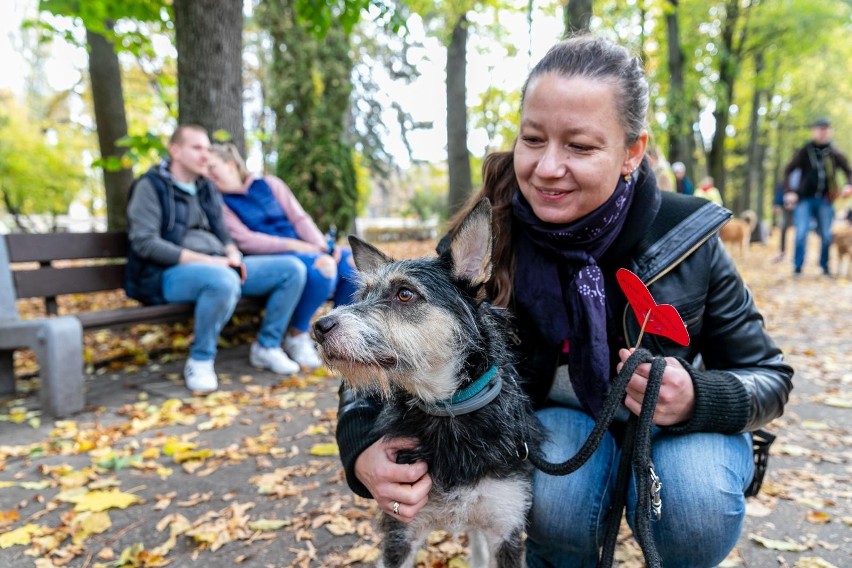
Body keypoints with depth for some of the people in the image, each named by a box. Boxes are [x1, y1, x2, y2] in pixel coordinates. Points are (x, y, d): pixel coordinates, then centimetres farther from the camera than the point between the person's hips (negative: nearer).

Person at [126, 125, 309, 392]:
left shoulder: (206, 188, 19)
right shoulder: (150, 186, -2)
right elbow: (145, 243, -13)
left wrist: (233, 255, -3)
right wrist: (204, 260, -20)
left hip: (218, 268, 7)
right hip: (170, 273, -7)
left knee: (293, 269, -7)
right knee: (223, 280, -42)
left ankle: (267, 347, 1)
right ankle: (200, 361, -19)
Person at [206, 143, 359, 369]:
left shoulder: (269, 184, 17)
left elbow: (300, 218, 8)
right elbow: (245, 240, -7)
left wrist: (323, 246, -10)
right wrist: (294, 245, -17)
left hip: (304, 250, 5)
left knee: (353, 261, -22)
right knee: (322, 266, -34)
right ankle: (297, 337, -14)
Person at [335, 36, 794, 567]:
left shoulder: (685, 236, -22)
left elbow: (770, 376, -8)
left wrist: (698, 399, -31)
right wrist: (363, 447, -37)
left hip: (679, 427, 1)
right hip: (562, 421, 0)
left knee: (695, 507, -30)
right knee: (556, 505, -31)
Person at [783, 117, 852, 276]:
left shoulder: (835, 154, 4)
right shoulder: (804, 152, -2)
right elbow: (788, 171, 1)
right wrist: (791, 191, -9)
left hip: (825, 200, 2)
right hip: (805, 199, -2)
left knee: (826, 235, 5)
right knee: (801, 233, -9)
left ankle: (825, 267, 18)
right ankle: (797, 267, 0)